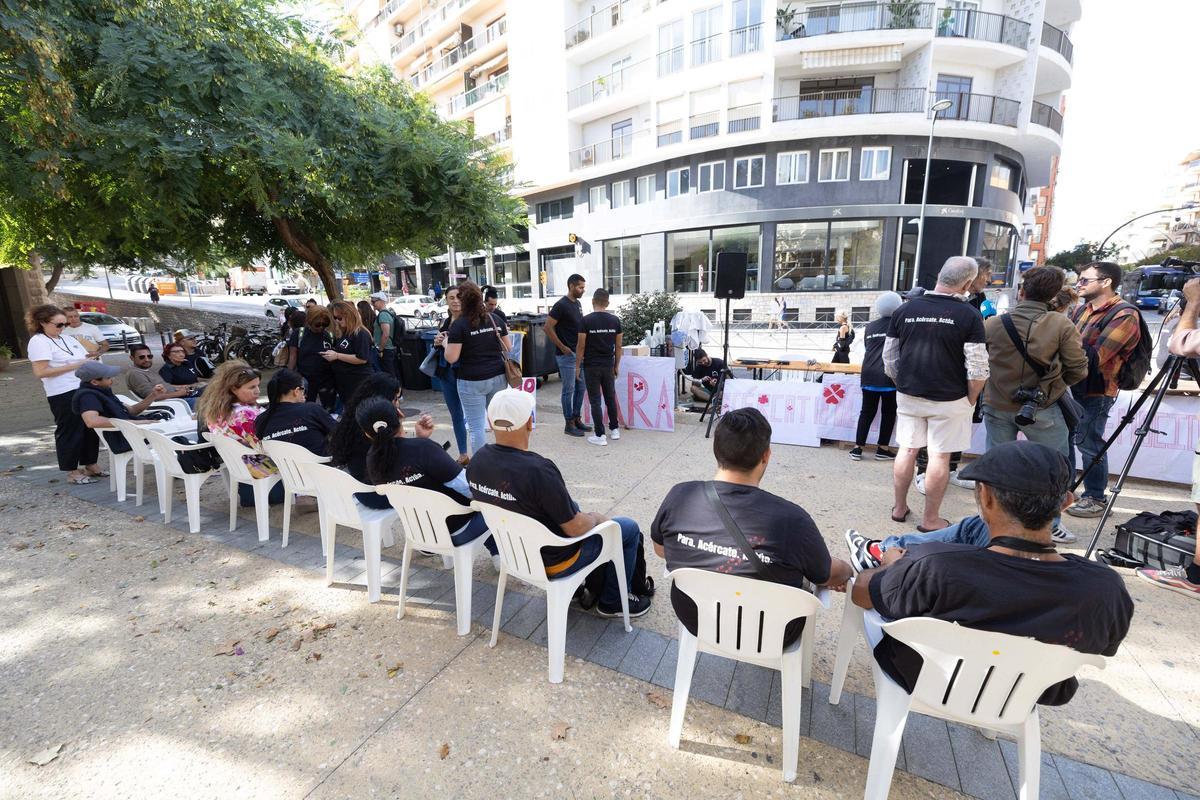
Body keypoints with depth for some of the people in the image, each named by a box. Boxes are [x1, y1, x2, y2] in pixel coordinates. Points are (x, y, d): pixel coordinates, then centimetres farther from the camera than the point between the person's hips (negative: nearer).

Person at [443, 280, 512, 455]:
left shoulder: (459, 324, -9)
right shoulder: (496, 320, 6)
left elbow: (451, 358, -12)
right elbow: (508, 348, 12)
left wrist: (445, 344, 7)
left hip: (472, 381, -5)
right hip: (498, 378, 5)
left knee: (476, 426, 3)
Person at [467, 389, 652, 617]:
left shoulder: (476, 462, -12)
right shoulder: (538, 470, -36)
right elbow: (575, 528, -25)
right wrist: (596, 518, -3)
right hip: (551, 561, -7)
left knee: (573, 505, 30)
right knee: (629, 529, 10)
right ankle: (613, 601, 24)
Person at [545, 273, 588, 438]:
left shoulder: (577, 303, 11)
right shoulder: (562, 305, -14)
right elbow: (548, 327, -17)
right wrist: (562, 347, -15)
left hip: (579, 353, 8)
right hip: (567, 354, -8)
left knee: (580, 387, 14)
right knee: (569, 390, -1)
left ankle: (576, 419, 25)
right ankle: (569, 424, 9)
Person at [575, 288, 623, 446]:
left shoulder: (586, 320, -10)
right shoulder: (615, 320, 0)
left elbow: (581, 346, -9)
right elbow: (618, 346, 4)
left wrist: (577, 366, 1)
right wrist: (617, 365, 14)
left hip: (591, 366, -3)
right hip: (608, 366, 4)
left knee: (595, 400, 1)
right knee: (610, 398, 16)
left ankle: (600, 435, 2)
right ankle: (614, 429, 25)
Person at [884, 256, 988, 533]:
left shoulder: (905, 310, 0)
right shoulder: (968, 315, -10)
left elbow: (889, 359, 6)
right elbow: (977, 368, -11)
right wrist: (971, 401, 3)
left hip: (908, 395, 3)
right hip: (948, 399, -3)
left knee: (907, 450, 14)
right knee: (940, 456, 6)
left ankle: (899, 508, 26)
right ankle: (930, 519, 16)